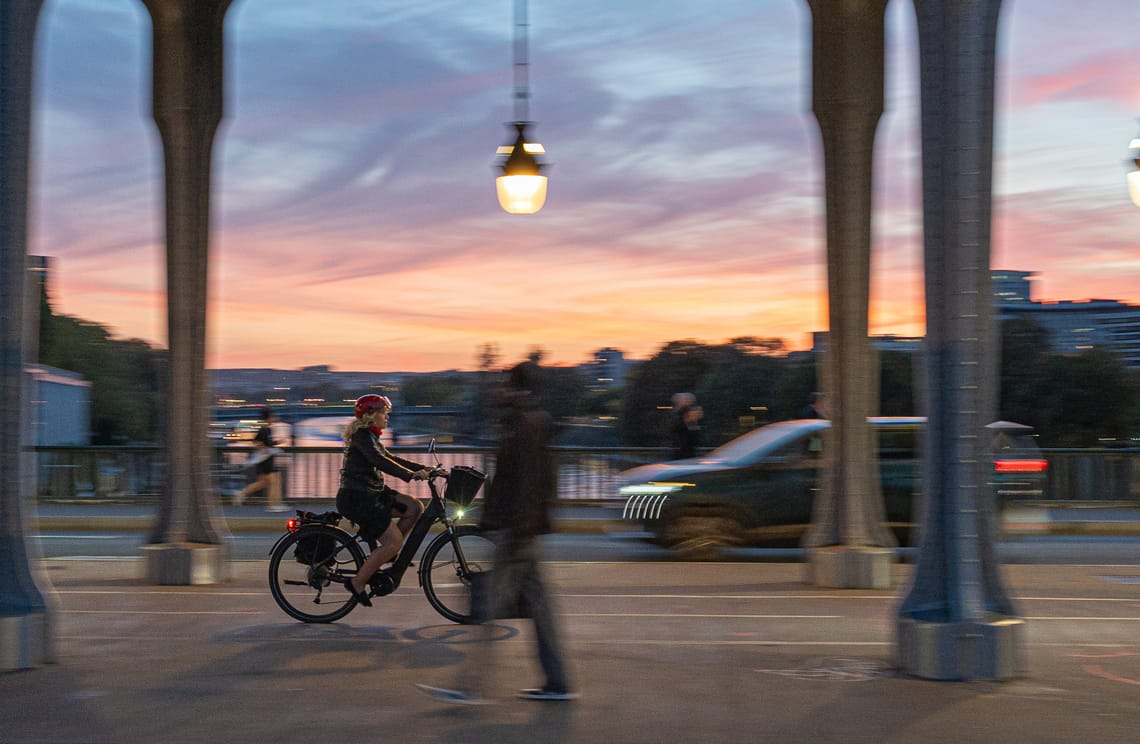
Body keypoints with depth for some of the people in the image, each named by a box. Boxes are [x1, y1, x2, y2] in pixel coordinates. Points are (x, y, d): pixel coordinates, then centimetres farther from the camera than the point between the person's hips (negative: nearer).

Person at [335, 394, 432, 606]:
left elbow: (391, 459, 19)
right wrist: (411, 475, -39)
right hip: (356, 498, -10)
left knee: (415, 507, 1)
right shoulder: (362, 436, -15)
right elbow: (380, 462, -29)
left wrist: (423, 468, 10)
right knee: (394, 542, -13)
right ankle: (358, 583, -4)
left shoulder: (369, 437, 17)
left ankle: (385, 551, 10)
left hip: (371, 493, 10)